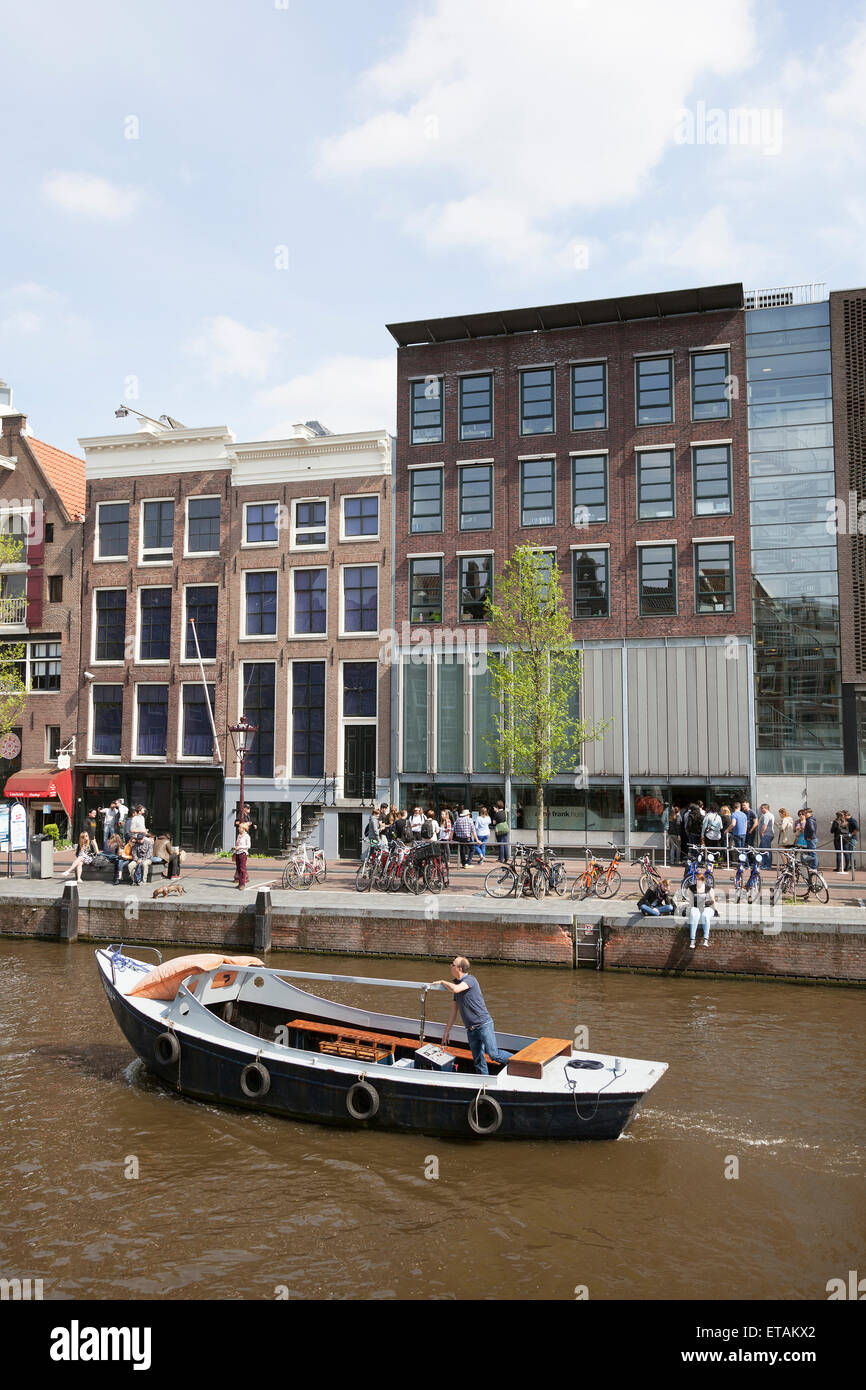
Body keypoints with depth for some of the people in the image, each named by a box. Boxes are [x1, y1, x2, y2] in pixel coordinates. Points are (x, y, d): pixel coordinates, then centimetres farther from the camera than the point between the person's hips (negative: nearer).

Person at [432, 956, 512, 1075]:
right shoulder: (456, 983, 14)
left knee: (493, 1054, -12)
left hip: (483, 1024, -8)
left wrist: (442, 982, -11)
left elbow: (455, 989, -31)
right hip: (471, 1029, 8)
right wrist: (447, 1031, 19)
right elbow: (453, 1011, 19)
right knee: (478, 1061, 7)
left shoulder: (470, 979, -10)